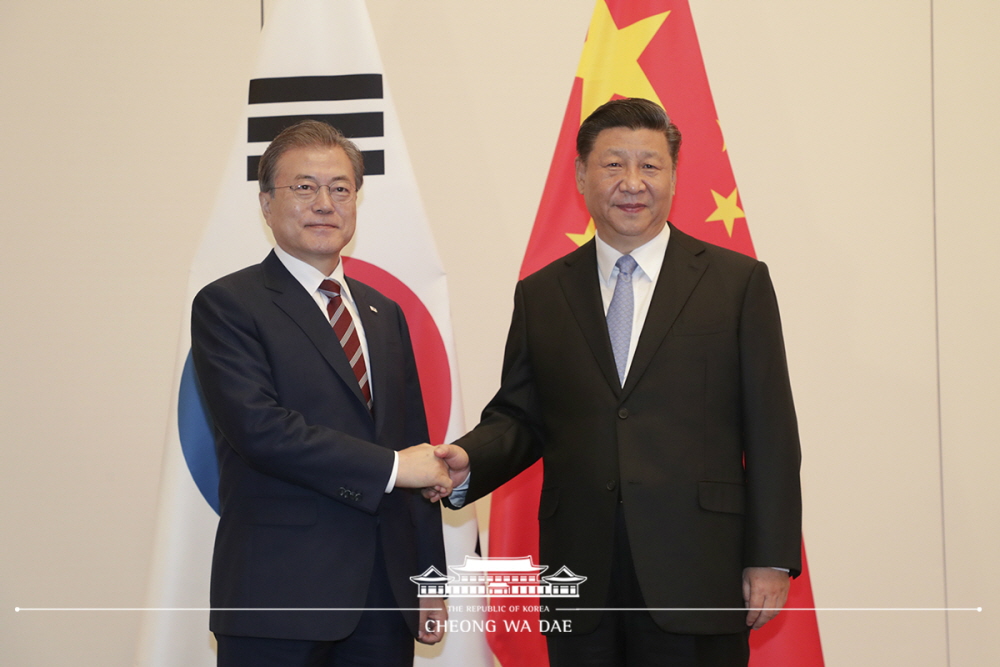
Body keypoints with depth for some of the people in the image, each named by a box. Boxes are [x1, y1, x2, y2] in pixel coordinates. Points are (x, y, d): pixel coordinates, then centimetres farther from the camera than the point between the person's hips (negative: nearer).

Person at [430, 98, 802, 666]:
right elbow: (519, 416, 11)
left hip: (697, 576, -2)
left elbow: (770, 432, 0)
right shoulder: (540, 295, 11)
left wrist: (772, 559, -4)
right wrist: (468, 460, -10)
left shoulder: (739, 282, 3)